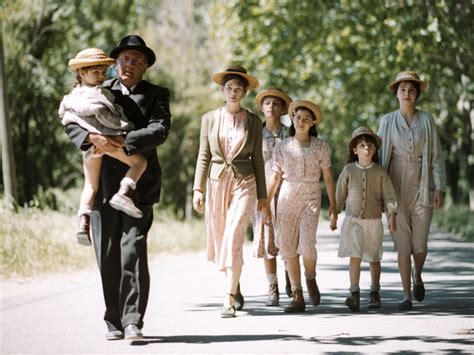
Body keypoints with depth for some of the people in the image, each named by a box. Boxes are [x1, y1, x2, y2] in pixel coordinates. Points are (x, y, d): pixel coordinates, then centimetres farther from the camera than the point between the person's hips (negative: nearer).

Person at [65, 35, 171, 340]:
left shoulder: (156, 95, 7)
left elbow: (160, 131, -10)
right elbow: (72, 123, 2)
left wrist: (123, 142, -22)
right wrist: (93, 138, -18)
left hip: (139, 185, -2)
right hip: (103, 184, 2)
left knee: (133, 250, -12)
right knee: (107, 255, 2)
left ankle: (133, 321, -9)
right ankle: (114, 322, 10)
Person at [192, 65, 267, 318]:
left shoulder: (253, 121, 5)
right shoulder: (210, 119, 7)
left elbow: (257, 159, 7)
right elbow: (204, 156, 8)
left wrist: (262, 194, 6)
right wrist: (198, 188, 0)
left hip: (244, 183, -2)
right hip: (217, 182, 2)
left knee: (234, 238, -16)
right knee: (220, 240, 7)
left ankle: (229, 300, -18)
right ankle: (235, 290, 29)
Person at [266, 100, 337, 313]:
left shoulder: (320, 146, 4)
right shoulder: (282, 147, 8)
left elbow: (328, 177, 4)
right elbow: (275, 177, 9)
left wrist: (333, 205, 0)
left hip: (311, 198, -2)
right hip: (287, 198, 2)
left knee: (306, 244, -17)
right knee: (288, 247, -2)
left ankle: (311, 280, 14)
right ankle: (297, 297, 3)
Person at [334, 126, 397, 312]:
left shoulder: (380, 172, -2)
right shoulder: (348, 170, -1)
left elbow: (389, 195, -5)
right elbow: (340, 194, 7)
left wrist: (392, 216, -16)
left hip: (374, 220, 1)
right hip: (353, 220, -1)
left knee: (374, 258, 11)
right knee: (355, 256, -12)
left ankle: (375, 294, 23)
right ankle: (354, 295, -15)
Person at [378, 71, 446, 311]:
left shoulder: (427, 120, 3)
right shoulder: (387, 121, 3)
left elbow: (436, 155, 2)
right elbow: (381, 156, 5)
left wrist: (439, 187, -4)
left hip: (422, 187, 0)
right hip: (396, 187, 0)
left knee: (420, 243, 0)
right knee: (402, 243, -3)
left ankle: (417, 278, 30)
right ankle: (407, 295, 3)